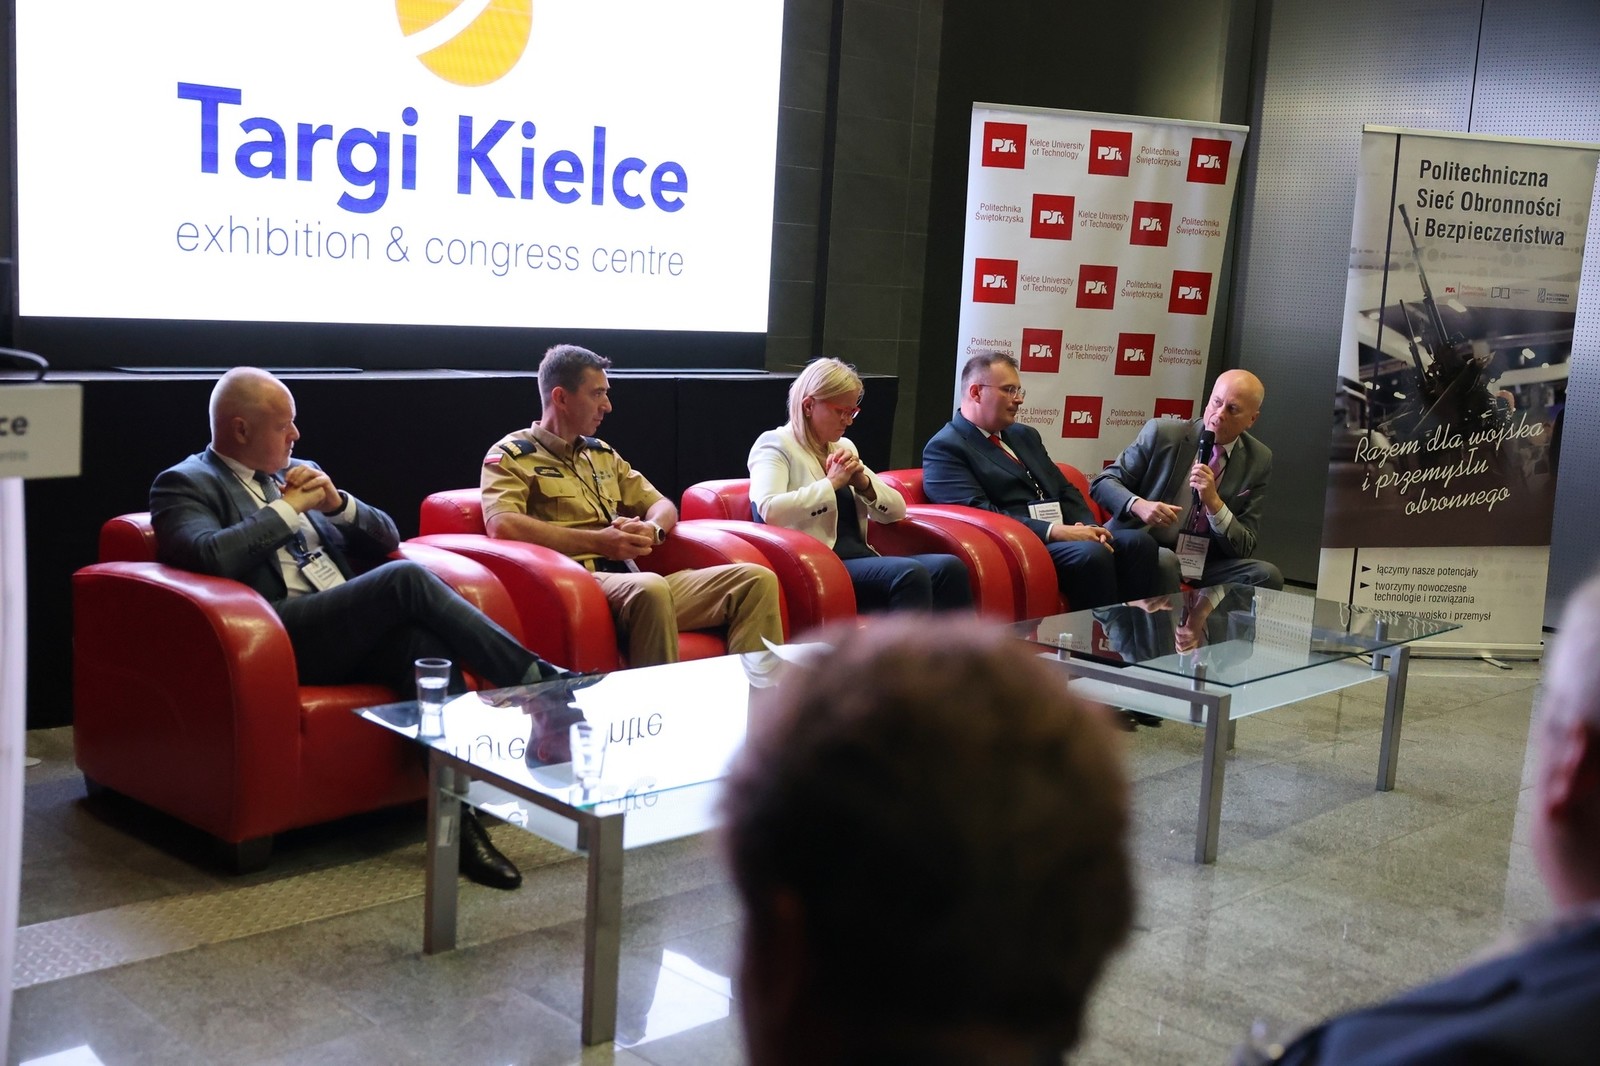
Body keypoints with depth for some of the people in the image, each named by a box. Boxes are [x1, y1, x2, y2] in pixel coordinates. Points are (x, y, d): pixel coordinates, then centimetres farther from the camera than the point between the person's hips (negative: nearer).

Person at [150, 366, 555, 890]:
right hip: (284, 637, -6)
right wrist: (288, 507, -7)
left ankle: (459, 817, -34)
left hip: (357, 630, 6)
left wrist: (336, 502, 4)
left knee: (425, 642, -29)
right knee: (407, 579, -28)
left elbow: (386, 539, 23)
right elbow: (210, 556, -16)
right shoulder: (184, 484, 6)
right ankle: (538, 681, -21)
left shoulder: (301, 473, 26)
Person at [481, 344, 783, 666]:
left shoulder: (603, 454, 26)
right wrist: (597, 541, -15)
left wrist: (651, 529, 0)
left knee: (757, 580, -11)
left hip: (630, 580, 7)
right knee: (650, 587, -40)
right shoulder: (510, 456, 4)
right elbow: (502, 525, -14)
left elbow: (663, 505, 27)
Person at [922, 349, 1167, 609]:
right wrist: (1054, 531, -20)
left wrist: (1088, 528, -1)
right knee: (1091, 554, -33)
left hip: (1065, 536, 8)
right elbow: (978, 513, -15)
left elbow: (1065, 490, 22)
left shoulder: (1025, 435, 25)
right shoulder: (944, 448, -3)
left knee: (1138, 542, -18)